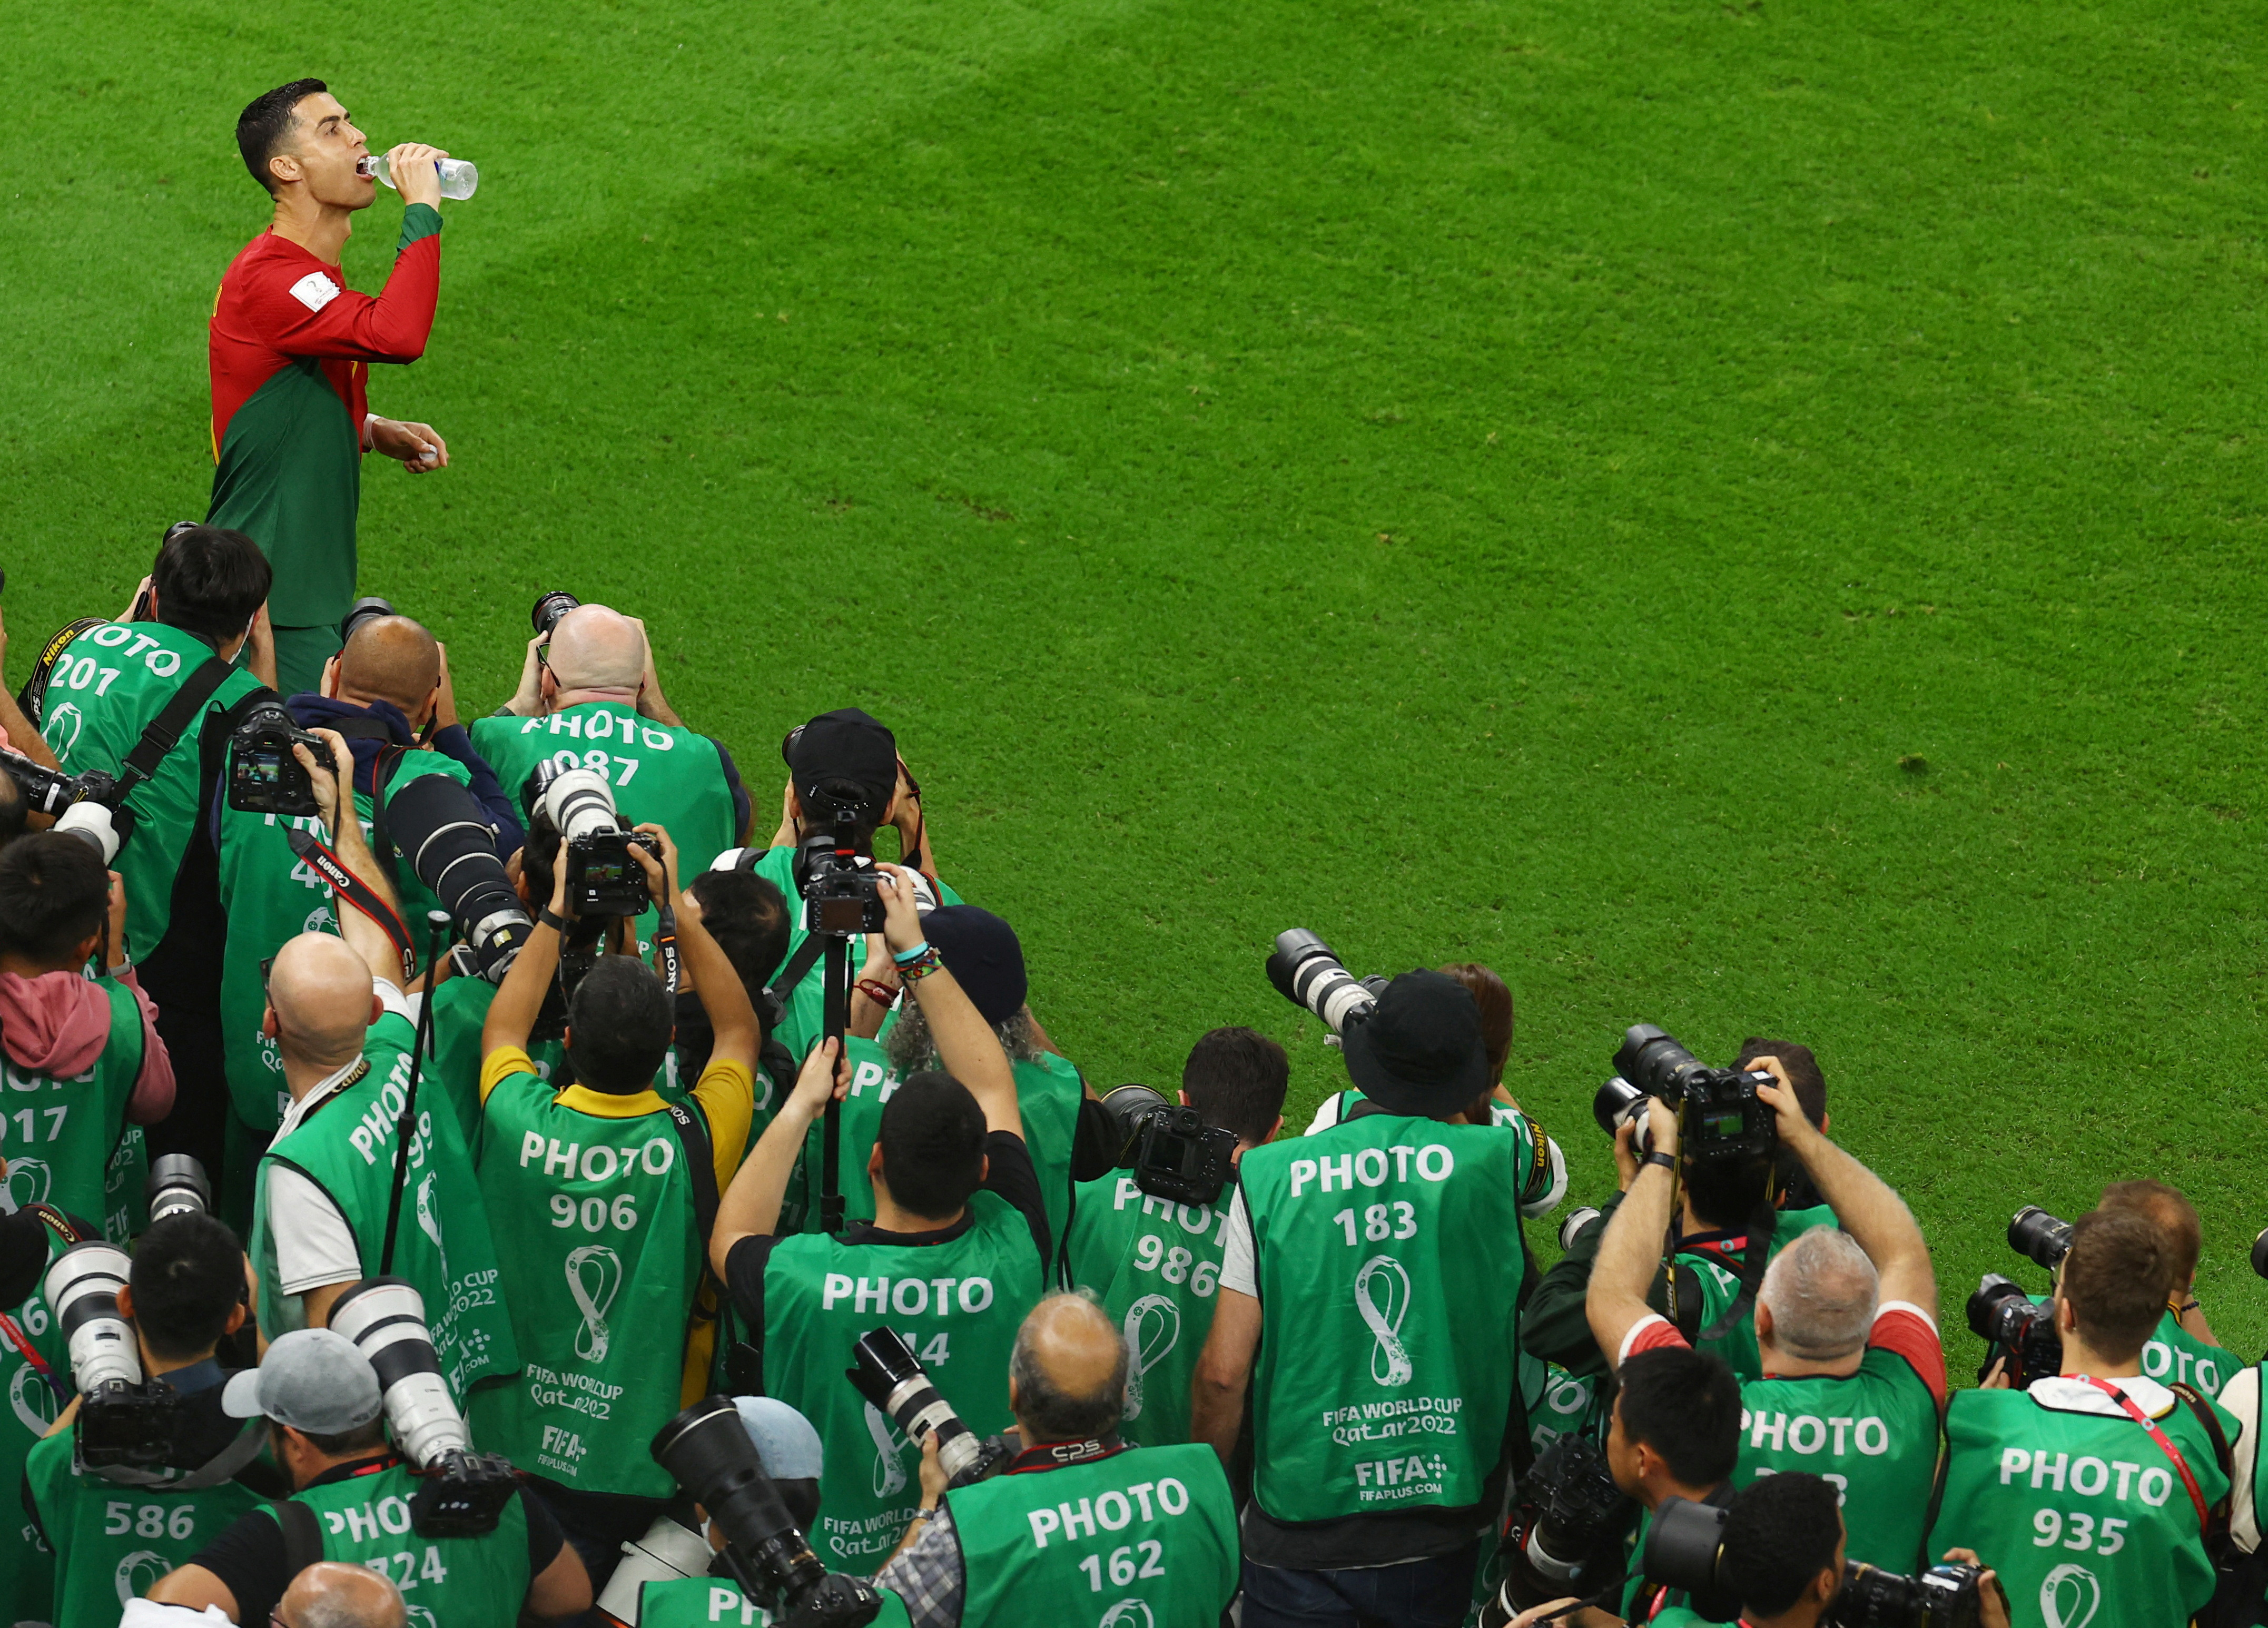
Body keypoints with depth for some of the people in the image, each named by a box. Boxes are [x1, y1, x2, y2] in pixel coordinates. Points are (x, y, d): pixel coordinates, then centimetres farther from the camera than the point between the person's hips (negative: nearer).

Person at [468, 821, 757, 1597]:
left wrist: (556, 913, 8)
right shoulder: (693, 1143, -21)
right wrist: (678, 904, -1)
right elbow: (739, 1030, 1)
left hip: (513, 1446, 1)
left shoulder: (521, 1127, -17)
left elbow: (501, 1029, 7)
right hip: (640, 1465, -1)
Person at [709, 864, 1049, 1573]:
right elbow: (991, 1087, -8)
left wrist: (800, 1107, -2)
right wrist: (917, 952, -2)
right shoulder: (1010, 1259, -25)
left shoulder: (803, 1279, -32)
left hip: (822, 1562, -3)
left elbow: (731, 1241, -5)